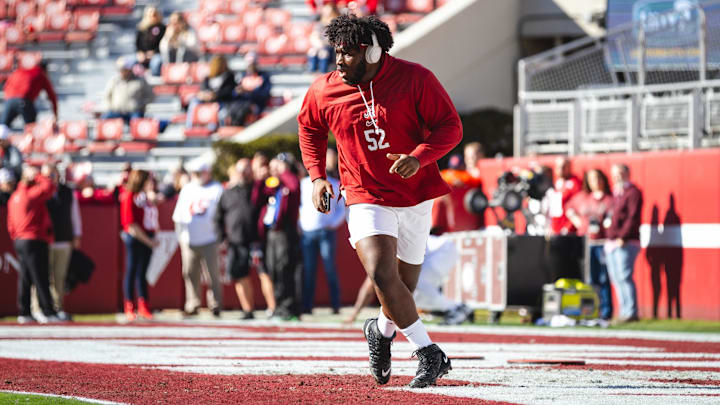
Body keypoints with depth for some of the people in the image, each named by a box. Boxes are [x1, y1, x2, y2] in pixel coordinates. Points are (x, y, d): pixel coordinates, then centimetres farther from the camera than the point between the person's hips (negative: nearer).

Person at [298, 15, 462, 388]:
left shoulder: (415, 80, -12)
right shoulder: (323, 91, -5)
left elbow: (450, 127, -9)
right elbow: (309, 128, 16)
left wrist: (418, 157, -26)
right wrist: (316, 175, 4)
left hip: (416, 197, 0)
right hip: (366, 199, 0)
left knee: (405, 281, 12)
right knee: (382, 275, -22)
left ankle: (382, 330, 46)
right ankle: (429, 353, -11)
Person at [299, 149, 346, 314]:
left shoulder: (334, 184, 9)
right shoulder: (304, 184, 15)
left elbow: (342, 209, 11)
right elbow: (297, 205, 20)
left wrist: (333, 223, -3)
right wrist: (298, 225, 7)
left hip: (326, 231, -2)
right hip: (307, 232, 2)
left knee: (330, 268, -7)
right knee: (308, 269, -1)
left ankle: (336, 305, -6)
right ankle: (306, 306, 1)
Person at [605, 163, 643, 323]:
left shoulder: (633, 192, -6)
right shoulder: (616, 193, 21)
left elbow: (633, 218, -15)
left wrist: (622, 238, -20)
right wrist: (609, 237, 15)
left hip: (625, 243, -9)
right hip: (612, 243, 9)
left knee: (624, 277, -13)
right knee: (616, 279, 8)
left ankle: (631, 312, -13)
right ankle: (625, 312, 11)